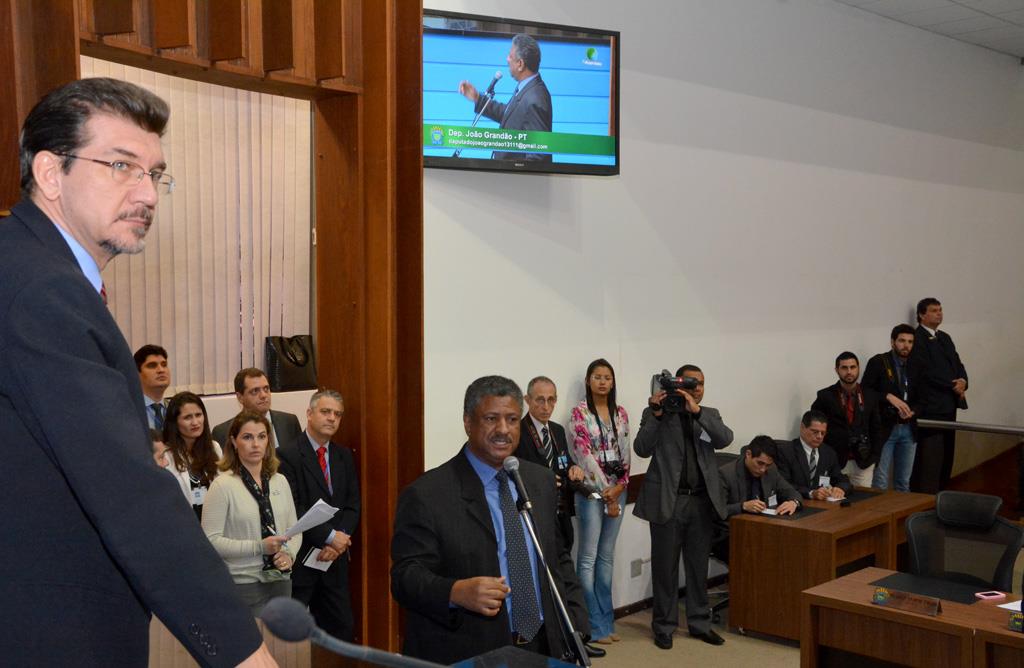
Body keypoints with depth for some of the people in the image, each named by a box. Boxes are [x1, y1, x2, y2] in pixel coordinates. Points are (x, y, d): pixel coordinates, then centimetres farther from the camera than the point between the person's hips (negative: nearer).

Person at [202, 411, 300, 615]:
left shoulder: (280, 481, 8)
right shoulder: (222, 485, -8)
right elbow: (211, 540, -14)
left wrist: (289, 554, -6)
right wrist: (259, 547, -19)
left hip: (281, 581, 5)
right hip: (243, 585, -5)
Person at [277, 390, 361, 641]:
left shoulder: (344, 456, 12)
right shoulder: (287, 455, -7)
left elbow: (352, 506, 8)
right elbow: (293, 508, -15)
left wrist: (337, 545, -7)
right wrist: (330, 536, -15)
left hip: (334, 558, 5)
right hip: (299, 559, -5)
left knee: (342, 629, 6)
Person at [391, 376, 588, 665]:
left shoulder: (542, 480, 6)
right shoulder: (426, 495, -12)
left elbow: (559, 559, 13)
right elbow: (406, 576, -16)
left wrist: (576, 630, 3)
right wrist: (457, 592, -34)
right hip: (467, 657, -5)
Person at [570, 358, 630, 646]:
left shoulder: (621, 413, 9)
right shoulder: (579, 413, -7)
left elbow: (625, 454, 8)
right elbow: (584, 454, -13)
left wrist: (619, 487, -6)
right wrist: (605, 493, -14)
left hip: (617, 490, 6)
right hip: (591, 491, -5)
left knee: (607, 557, 12)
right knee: (588, 558, 0)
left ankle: (605, 621, 19)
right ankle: (594, 625, 6)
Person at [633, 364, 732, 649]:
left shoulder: (709, 414, 10)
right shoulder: (657, 413, 1)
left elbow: (725, 439, -9)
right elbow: (642, 449, -11)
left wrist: (697, 410, -19)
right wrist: (656, 414, -20)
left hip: (702, 500, 3)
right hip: (667, 500, -3)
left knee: (698, 565, 12)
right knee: (665, 565, 5)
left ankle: (700, 623, 25)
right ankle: (664, 626, 16)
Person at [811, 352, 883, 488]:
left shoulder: (870, 395, 7)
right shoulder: (825, 396, -1)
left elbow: (876, 428, 12)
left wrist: (874, 456, 4)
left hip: (863, 464, 2)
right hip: (835, 462, -2)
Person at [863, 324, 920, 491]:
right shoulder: (878, 362, -4)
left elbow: (918, 397, 16)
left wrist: (912, 411, -4)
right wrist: (889, 397, -21)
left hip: (908, 429, 5)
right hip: (884, 428, -5)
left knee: (904, 482, 11)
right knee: (880, 482, -5)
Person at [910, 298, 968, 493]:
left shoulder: (945, 338, 19)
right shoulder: (916, 339, -10)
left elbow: (958, 364, 15)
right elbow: (927, 372, -17)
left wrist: (963, 381, -6)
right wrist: (954, 386, -11)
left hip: (949, 406, 9)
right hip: (930, 409, -9)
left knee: (946, 457, 11)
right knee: (929, 461, -9)